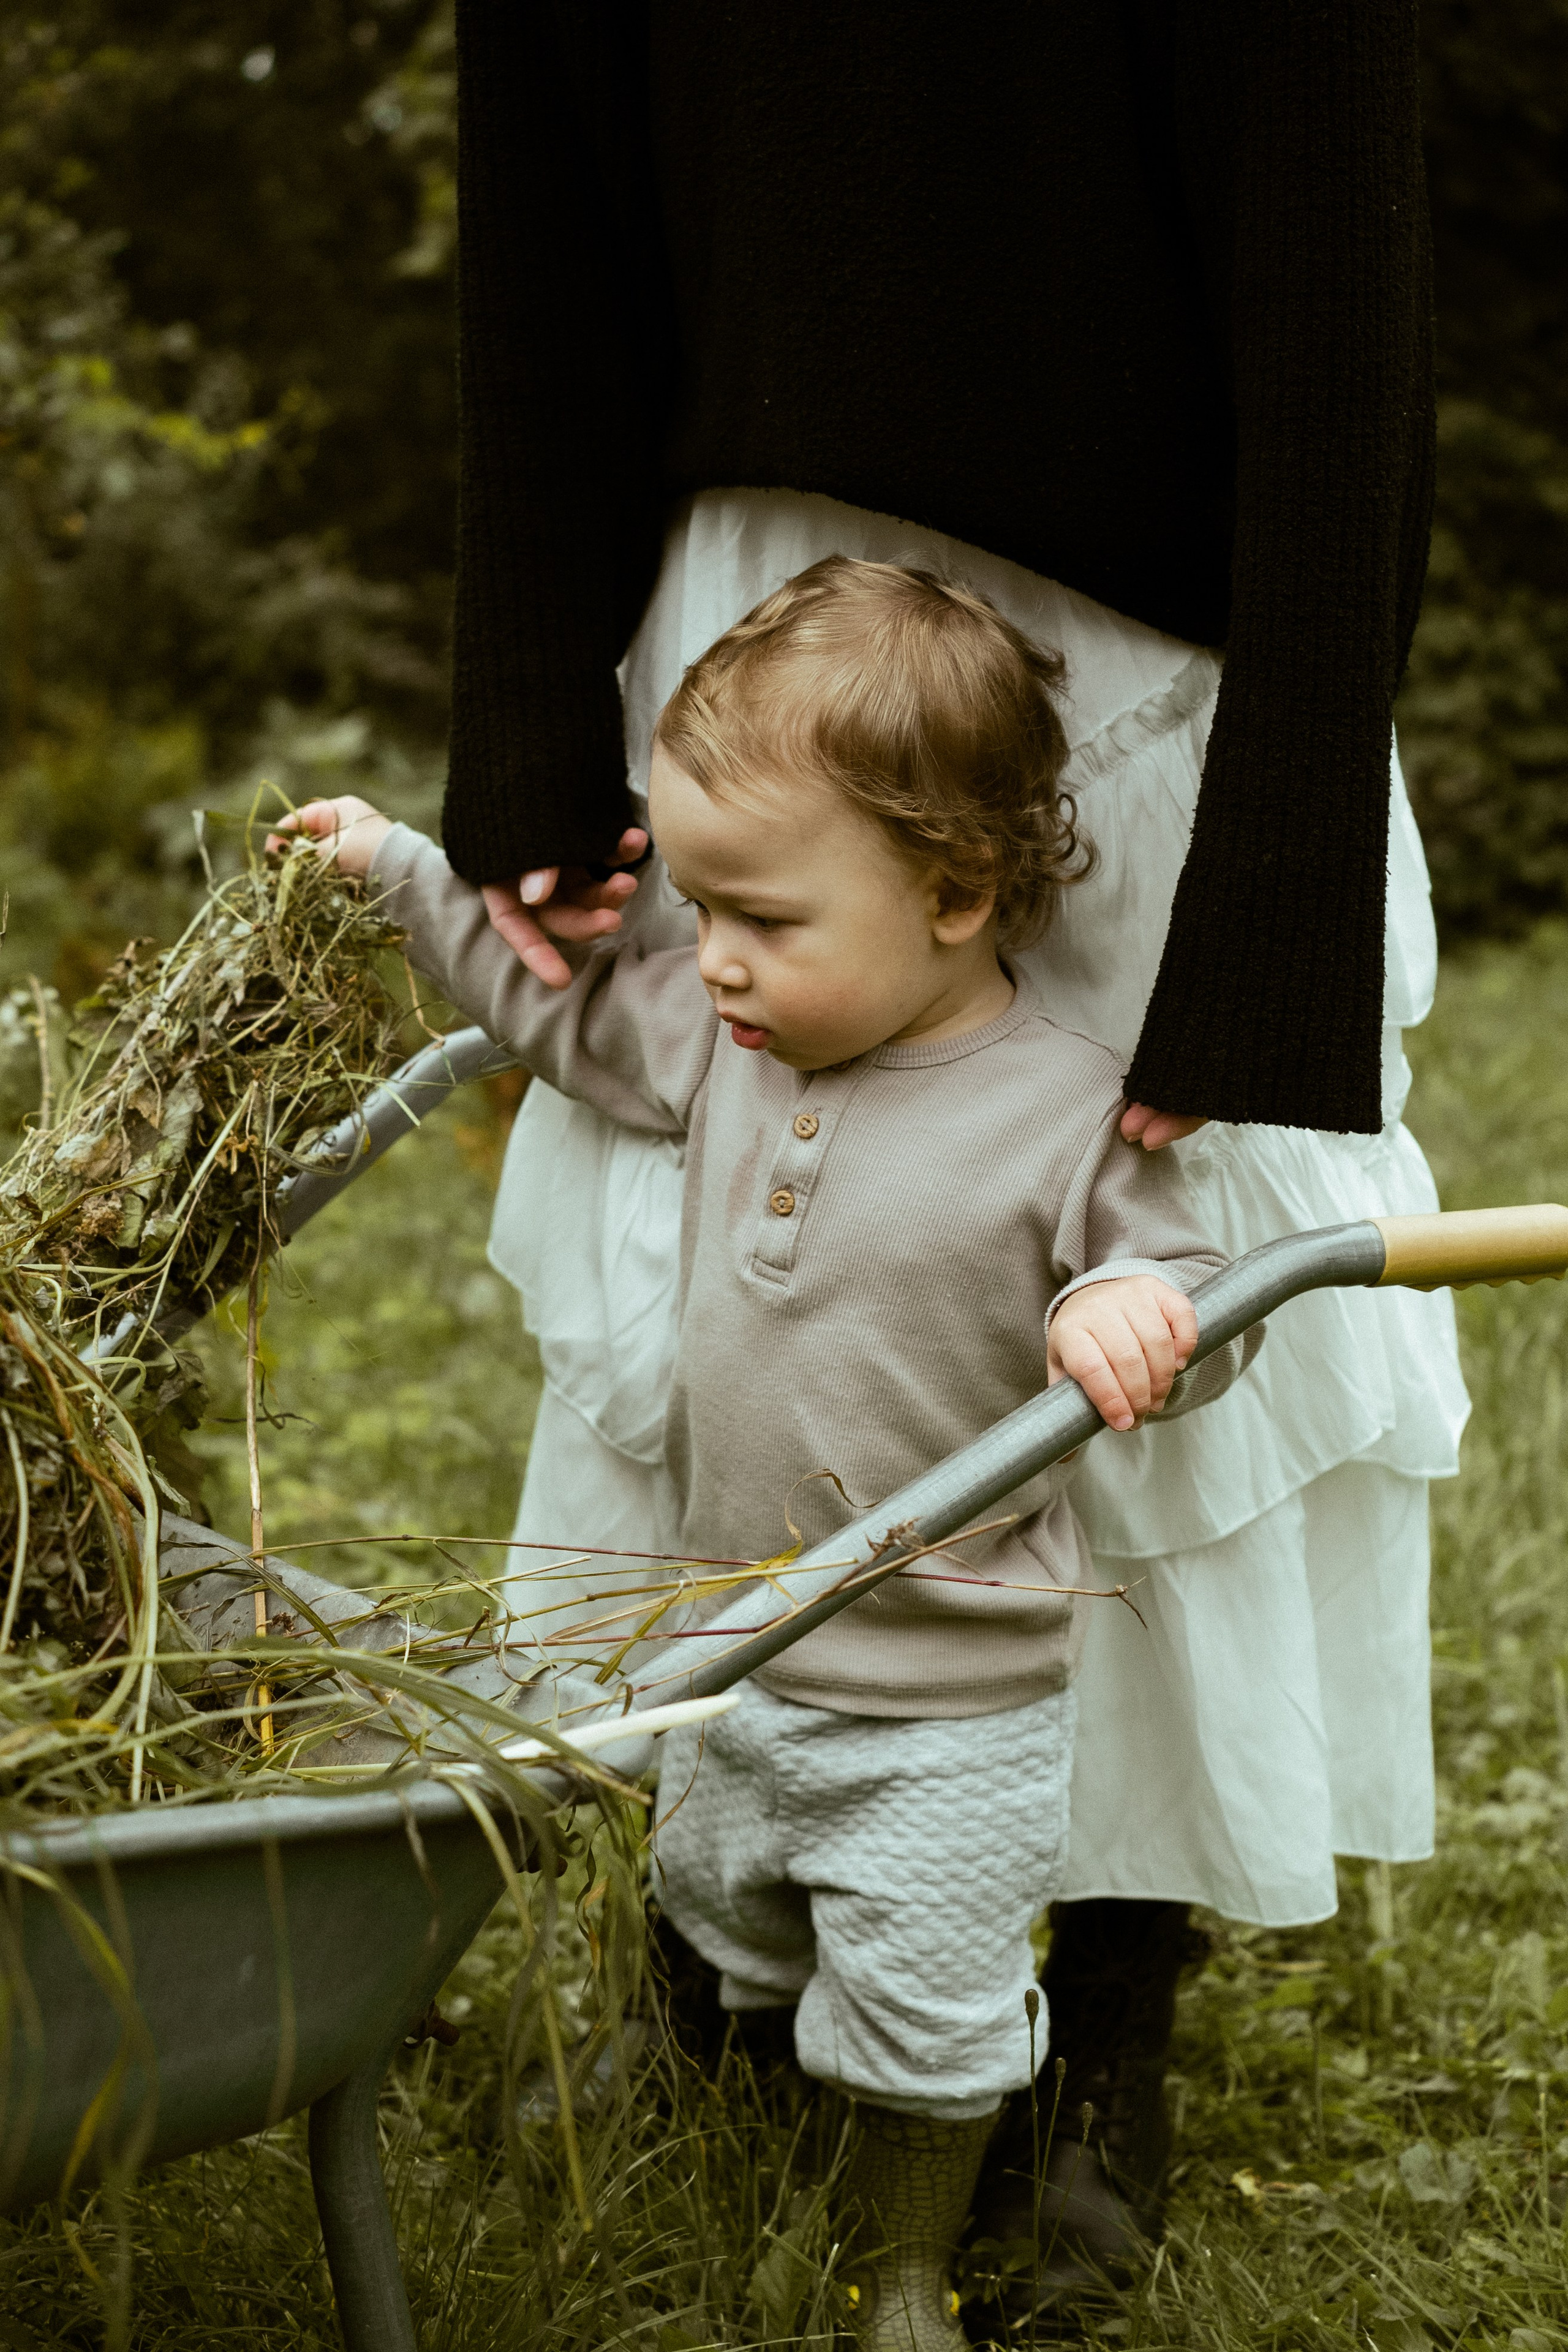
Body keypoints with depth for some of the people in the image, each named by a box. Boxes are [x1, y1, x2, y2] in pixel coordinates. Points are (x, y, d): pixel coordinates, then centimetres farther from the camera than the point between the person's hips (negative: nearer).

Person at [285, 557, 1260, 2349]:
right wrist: (407, 873, 15)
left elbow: (1193, 1308, -15)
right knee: (725, 1940, 26)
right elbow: (569, 1004, 13)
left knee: (921, 2021, 9)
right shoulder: (728, 1040, -5)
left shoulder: (1065, 1114, -22)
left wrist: (1133, 1310, -38)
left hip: (952, 1712, -6)